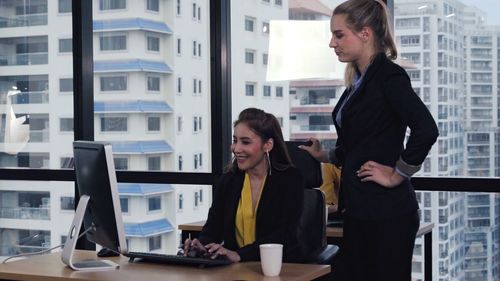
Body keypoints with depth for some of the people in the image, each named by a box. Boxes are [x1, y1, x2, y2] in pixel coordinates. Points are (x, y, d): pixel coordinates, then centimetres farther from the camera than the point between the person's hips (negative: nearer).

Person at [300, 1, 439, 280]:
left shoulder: (388, 75, -13)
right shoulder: (359, 80, 13)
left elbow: (426, 129, -26)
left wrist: (397, 176, -18)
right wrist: (325, 156, 15)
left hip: (386, 212, -9)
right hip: (359, 208, 9)